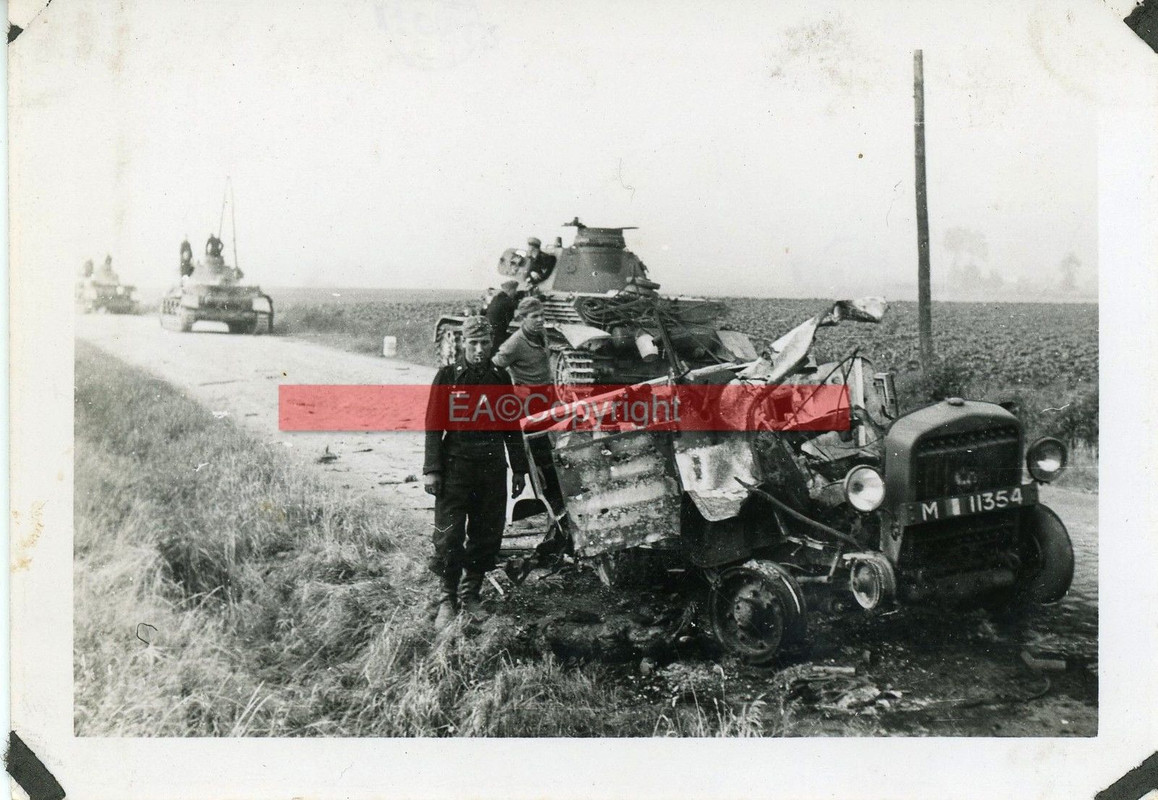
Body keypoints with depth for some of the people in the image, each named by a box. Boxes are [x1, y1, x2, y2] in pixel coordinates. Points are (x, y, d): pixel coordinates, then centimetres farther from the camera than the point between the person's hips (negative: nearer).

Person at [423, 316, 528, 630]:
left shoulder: (500, 379, 10)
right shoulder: (448, 376, 0)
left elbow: (512, 427, 15)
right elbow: (434, 424, -3)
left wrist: (519, 469, 12)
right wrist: (431, 470, -10)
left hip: (492, 466, 4)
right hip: (456, 465, -3)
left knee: (487, 535, 7)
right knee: (449, 536, -4)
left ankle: (471, 595, 21)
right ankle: (447, 601, 8)